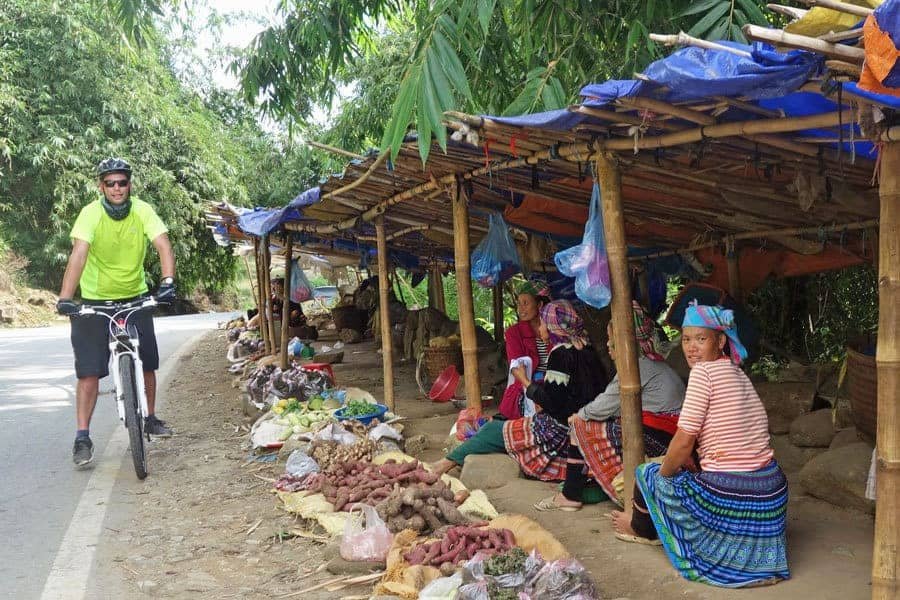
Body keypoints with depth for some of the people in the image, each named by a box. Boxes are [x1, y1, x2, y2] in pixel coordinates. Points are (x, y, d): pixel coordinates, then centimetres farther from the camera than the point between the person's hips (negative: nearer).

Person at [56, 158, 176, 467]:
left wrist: (167, 281, -41)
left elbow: (163, 245, -24)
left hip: (135, 297, 2)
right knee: (89, 371, -4)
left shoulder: (143, 211, -12)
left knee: (147, 364, 7)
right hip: (94, 300, -2)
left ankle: (151, 418, 30)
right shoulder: (91, 214, -18)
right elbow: (78, 254, -31)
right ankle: (82, 438, 4)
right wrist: (65, 297, -42)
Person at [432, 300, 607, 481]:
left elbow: (549, 399, -18)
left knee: (494, 430, 0)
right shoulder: (583, 349, 9)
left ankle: (448, 462, 7)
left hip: (560, 431, -9)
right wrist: (543, 402, 11)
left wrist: (524, 380, -4)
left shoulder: (561, 353, -18)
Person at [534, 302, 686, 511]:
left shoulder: (639, 366, -14)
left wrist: (579, 415, 6)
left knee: (580, 425, -3)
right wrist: (583, 414, 10)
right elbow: (613, 407, 16)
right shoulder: (653, 362, 18)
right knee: (584, 421, 12)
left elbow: (605, 406, -12)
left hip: (655, 441, -10)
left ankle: (571, 495, 4)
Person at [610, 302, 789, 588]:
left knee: (647, 473, 19)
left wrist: (662, 473, 4)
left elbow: (684, 441, -13)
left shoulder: (704, 371, -13)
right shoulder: (738, 374, 14)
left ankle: (641, 527, 43)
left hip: (728, 495, -9)